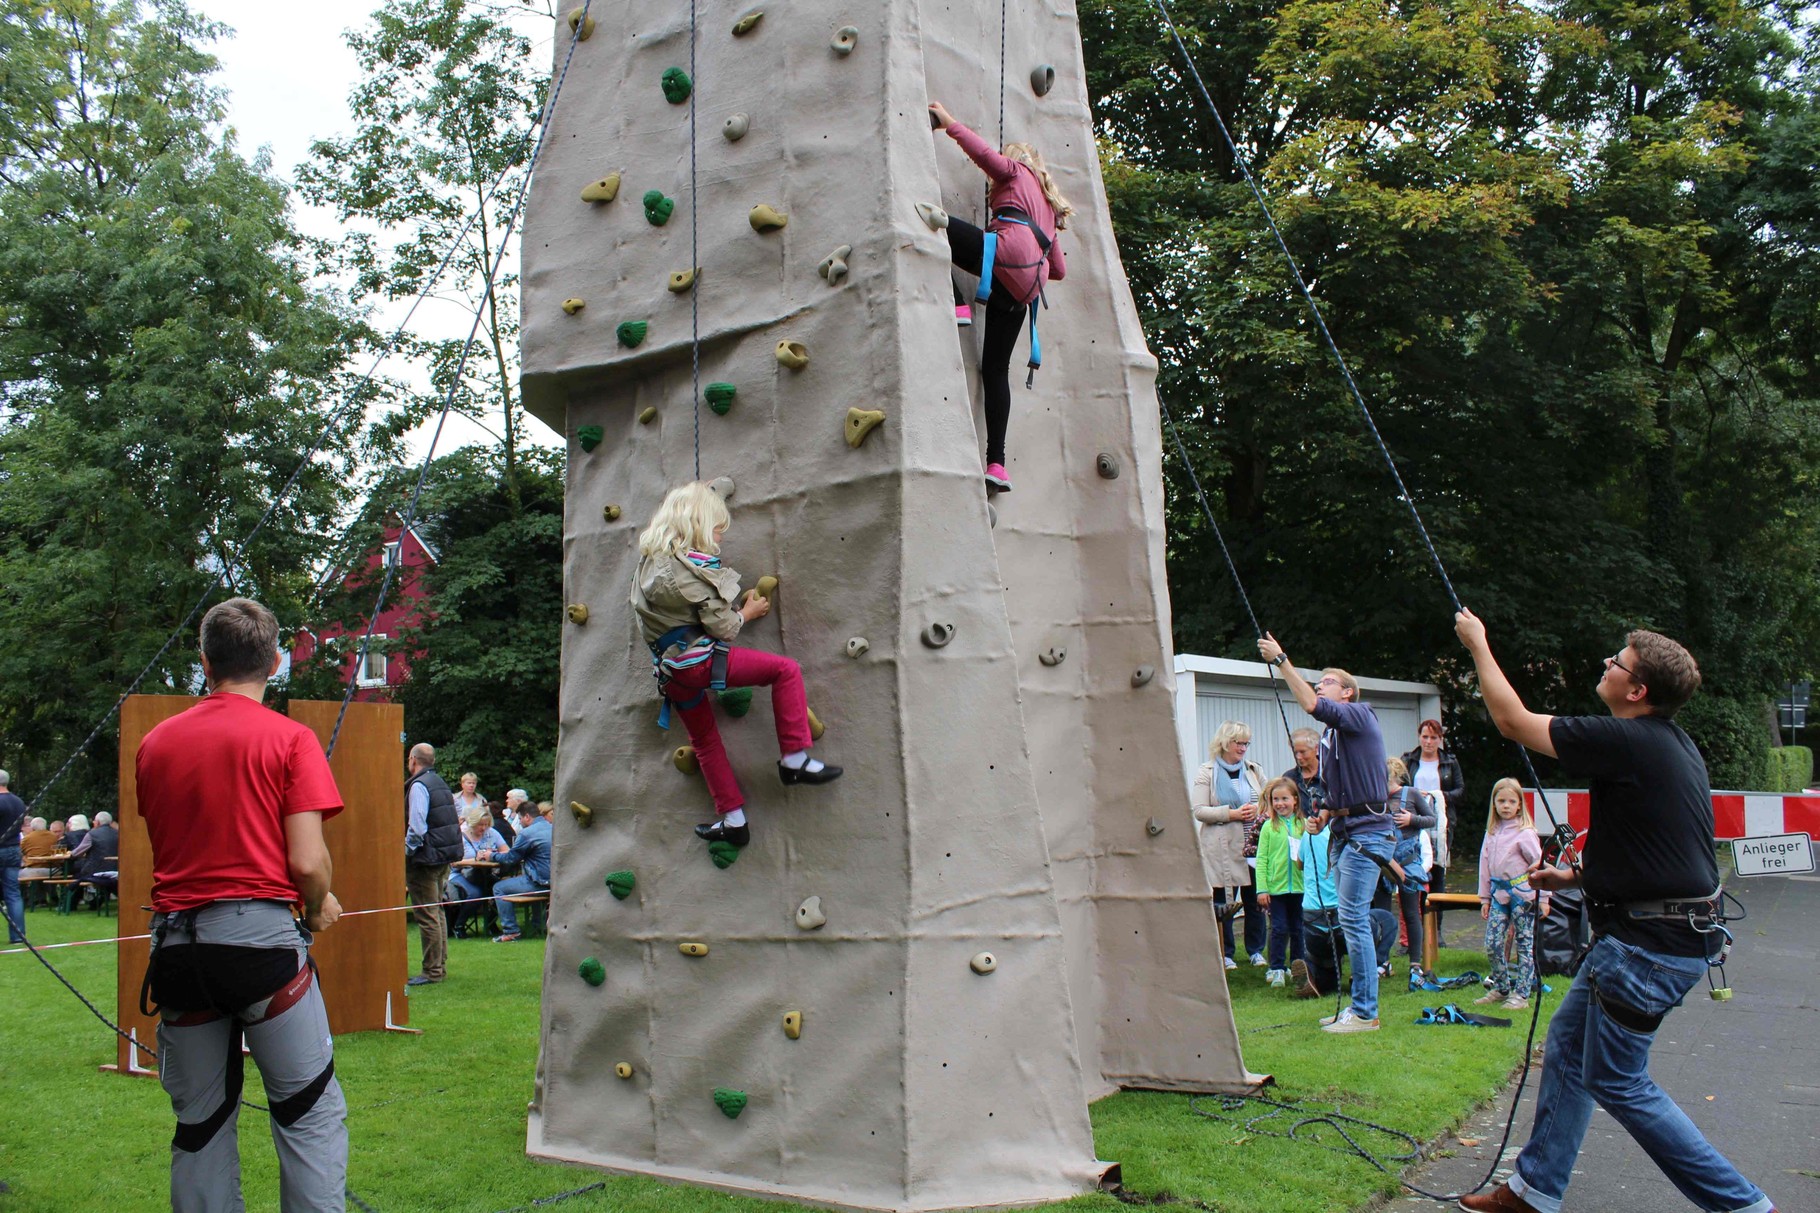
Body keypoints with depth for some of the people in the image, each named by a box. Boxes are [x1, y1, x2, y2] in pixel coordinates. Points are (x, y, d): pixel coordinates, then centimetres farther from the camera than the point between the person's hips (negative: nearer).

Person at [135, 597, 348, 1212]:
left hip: (176, 941, 5)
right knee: (311, 1112, 3)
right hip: (261, 935, -5)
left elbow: (163, 846, 18)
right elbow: (307, 862, -10)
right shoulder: (289, 738, -4)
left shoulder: (154, 742, 10)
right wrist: (320, 907, 10)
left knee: (199, 1122, 14)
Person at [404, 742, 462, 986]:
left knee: (426, 916, -4)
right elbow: (452, 822, 17)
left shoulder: (418, 786, -14)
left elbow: (417, 827, -22)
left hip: (425, 858, -10)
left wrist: (407, 852, -11)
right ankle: (440, 966, 24)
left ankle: (432, 971, -1)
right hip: (444, 856, 10)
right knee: (436, 913, 18)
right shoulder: (440, 783, 15)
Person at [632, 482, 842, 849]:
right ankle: (794, 759, -5)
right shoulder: (690, 566, -13)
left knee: (705, 742, 22)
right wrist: (749, 611, 8)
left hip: (671, 670, 9)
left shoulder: (650, 559, 12)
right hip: (698, 659, -9)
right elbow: (723, 627, -11)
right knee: (786, 669, -5)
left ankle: (733, 819, 27)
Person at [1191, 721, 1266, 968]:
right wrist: (1231, 813, -16)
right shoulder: (1206, 772, 1)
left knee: (1254, 899, 6)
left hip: (1252, 846, 3)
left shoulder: (1254, 770, 13)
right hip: (1221, 849, -3)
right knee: (1221, 903, 1)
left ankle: (1256, 950, 20)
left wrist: (1259, 809, -5)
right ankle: (1225, 954, 11)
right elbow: (1198, 810, -7)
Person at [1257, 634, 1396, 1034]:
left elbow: (1312, 705, -24)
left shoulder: (1360, 715, -6)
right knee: (1352, 921, 11)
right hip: (1344, 832, 9)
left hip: (1367, 831, -9)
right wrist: (1324, 813, 6)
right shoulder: (1329, 735, 20)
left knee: (1353, 918, -12)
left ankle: (1366, 1013, -8)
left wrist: (1281, 660, -23)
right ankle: (1359, 1006, 17)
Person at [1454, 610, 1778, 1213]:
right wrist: (1577, 876, 19)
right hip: (1661, 933, 10)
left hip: (1649, 946, -10)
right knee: (1568, 1045, 16)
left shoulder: (1628, 742, -21)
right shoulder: (1672, 743, 9)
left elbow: (1513, 720, -12)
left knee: (1615, 1080, 2)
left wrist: (1478, 644, 0)